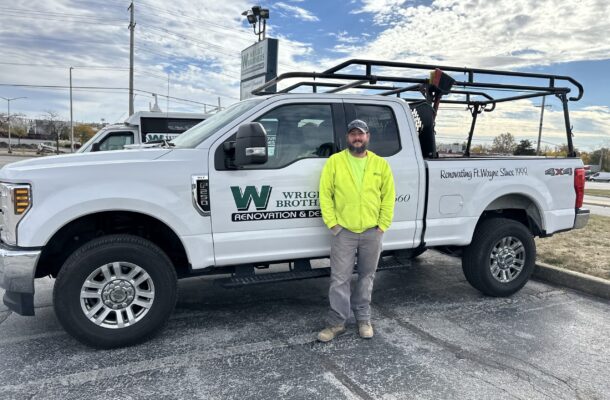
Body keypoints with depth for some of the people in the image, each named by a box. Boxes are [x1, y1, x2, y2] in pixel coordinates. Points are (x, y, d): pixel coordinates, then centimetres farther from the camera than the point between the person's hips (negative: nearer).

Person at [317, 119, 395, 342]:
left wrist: (382, 225, -1)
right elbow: (325, 194, -2)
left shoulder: (380, 164, 5)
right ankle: (336, 323, 11)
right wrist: (332, 223, -8)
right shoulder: (334, 161, -1)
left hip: (372, 232, 2)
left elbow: (388, 196, 6)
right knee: (340, 279, 0)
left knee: (366, 277, 13)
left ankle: (363, 319, 27)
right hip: (343, 231, -2)